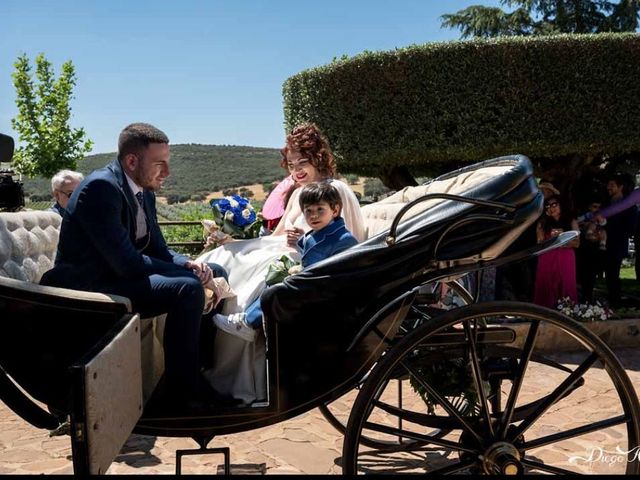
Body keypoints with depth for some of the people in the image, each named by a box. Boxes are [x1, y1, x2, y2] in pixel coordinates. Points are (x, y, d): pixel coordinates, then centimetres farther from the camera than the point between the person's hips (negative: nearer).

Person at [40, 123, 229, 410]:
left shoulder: (145, 191, 7)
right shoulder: (101, 188, -22)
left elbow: (158, 250, 11)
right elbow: (127, 264, -26)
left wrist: (190, 264, -11)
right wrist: (188, 272, -18)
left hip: (120, 276, 10)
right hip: (90, 286, -10)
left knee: (215, 273, 10)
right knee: (188, 289, -28)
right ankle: (183, 391, -13)